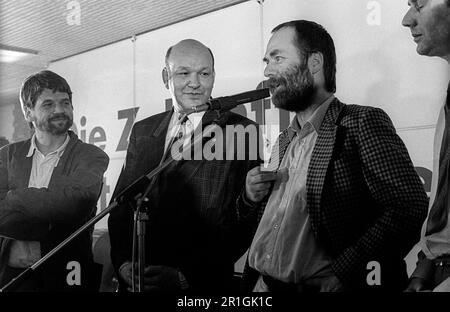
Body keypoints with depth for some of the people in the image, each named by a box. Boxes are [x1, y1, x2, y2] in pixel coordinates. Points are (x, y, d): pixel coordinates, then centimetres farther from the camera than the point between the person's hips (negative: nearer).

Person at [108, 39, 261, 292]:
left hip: (203, 283, -4)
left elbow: (246, 220, -12)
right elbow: (121, 204, 7)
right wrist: (124, 264, -9)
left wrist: (185, 277, -18)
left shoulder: (241, 131, -8)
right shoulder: (142, 131, 6)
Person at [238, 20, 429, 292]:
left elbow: (410, 206, -18)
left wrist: (342, 273, -23)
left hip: (319, 285, -6)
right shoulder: (285, 140, 13)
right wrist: (253, 197, -1)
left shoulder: (363, 122, -8)